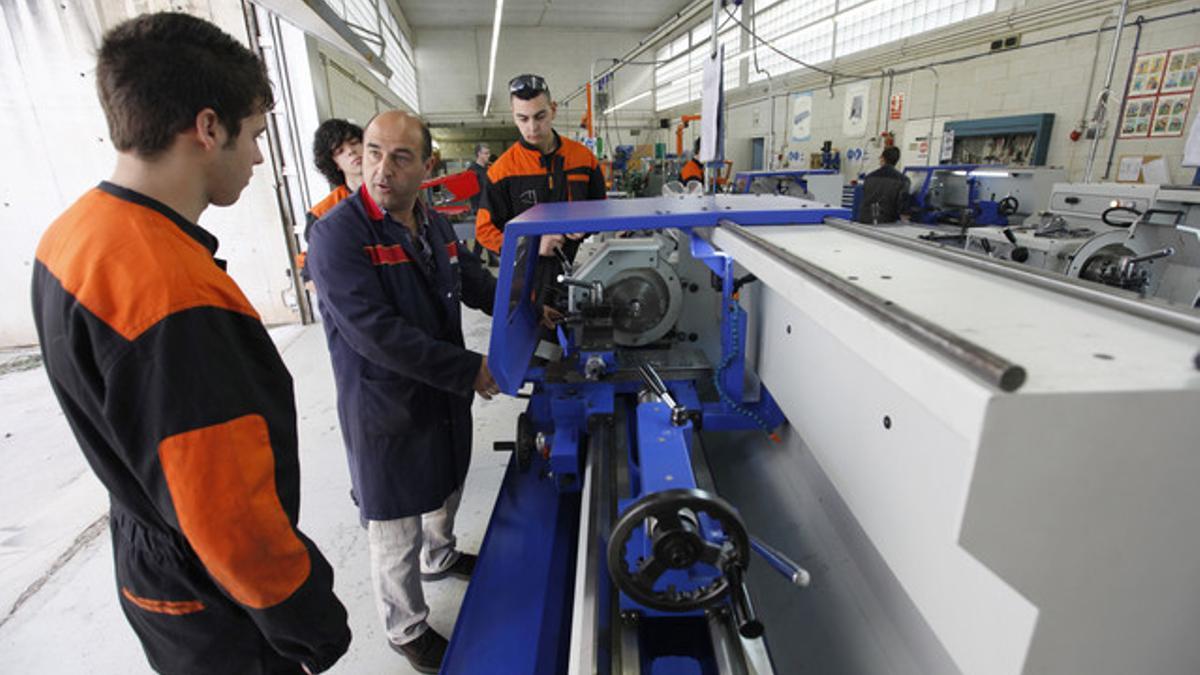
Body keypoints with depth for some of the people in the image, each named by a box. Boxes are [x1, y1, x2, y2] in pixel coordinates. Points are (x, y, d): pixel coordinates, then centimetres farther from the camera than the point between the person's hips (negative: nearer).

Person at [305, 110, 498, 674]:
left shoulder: (435, 225, 3)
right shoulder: (339, 232, -22)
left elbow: (475, 282, 16)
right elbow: (374, 332, -29)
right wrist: (469, 370, -26)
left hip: (444, 396, 8)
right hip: (386, 411, -7)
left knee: (446, 487, 29)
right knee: (397, 532, 11)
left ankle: (440, 557, 59)